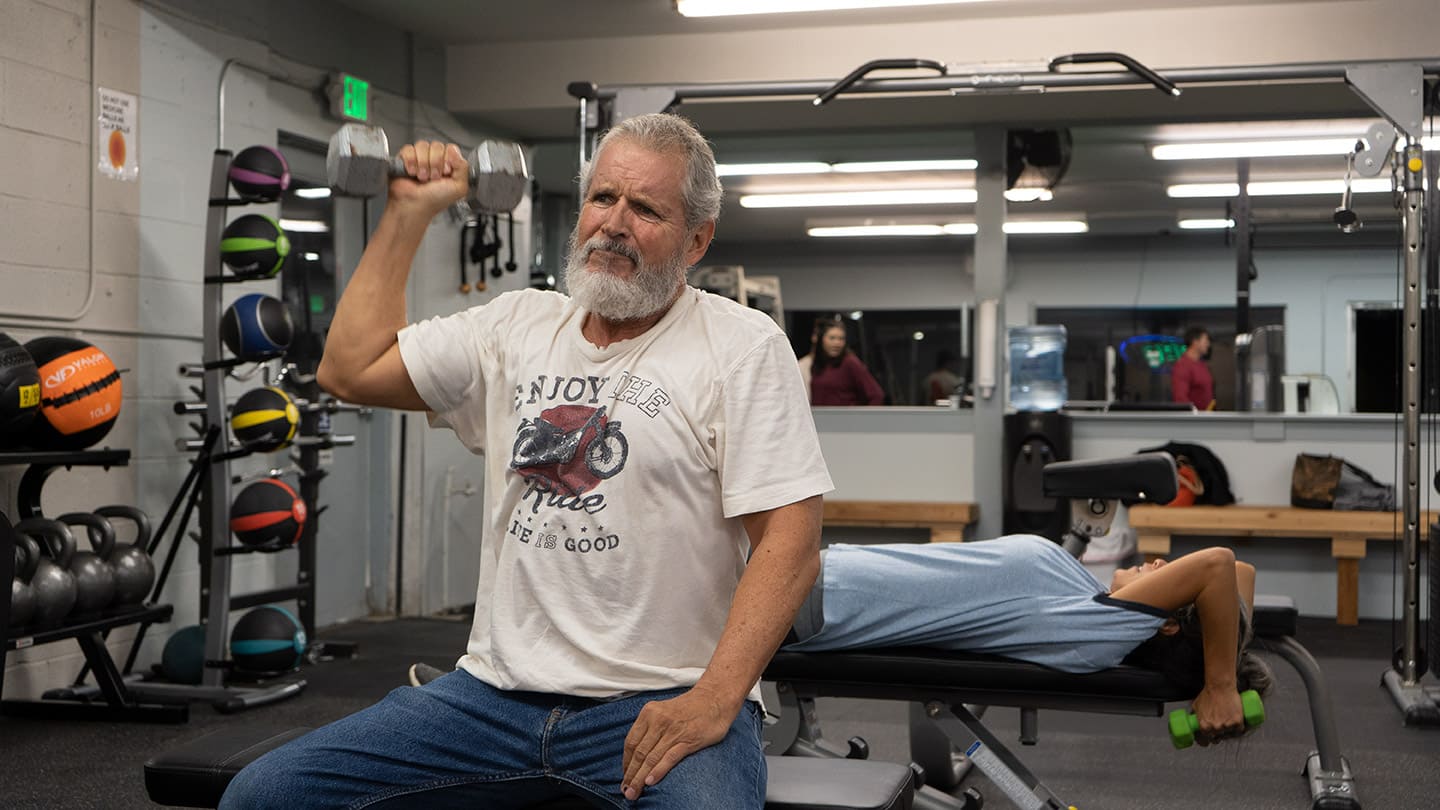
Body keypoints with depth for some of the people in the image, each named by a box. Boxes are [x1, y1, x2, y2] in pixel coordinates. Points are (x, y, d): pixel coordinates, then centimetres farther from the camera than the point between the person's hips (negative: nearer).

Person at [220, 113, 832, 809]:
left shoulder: (742, 346, -2)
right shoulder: (518, 325, 15)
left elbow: (790, 537, -10)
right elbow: (351, 368, 16)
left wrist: (713, 701, -21)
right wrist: (410, 212, 17)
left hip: (663, 702, -5)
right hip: (497, 692, 5)